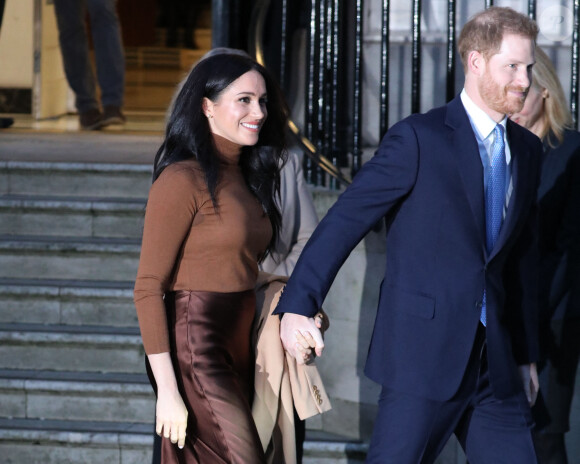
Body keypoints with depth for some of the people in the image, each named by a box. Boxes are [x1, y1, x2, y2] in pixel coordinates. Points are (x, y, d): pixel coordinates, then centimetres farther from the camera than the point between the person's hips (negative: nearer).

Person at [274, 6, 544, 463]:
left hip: (494, 362, 6)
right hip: (423, 356, -6)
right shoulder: (419, 138, -8)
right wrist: (297, 305, -18)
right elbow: (345, 219, -10)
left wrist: (526, 353, 20)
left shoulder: (526, 149, 12)